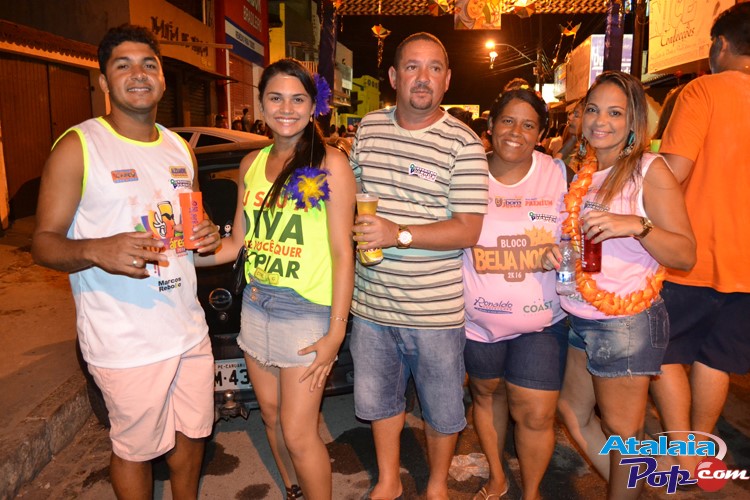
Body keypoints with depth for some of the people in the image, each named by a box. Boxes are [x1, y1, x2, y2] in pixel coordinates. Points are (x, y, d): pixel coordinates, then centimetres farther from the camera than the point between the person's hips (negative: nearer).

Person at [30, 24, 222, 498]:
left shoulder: (180, 149, 11)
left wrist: (206, 236, -1)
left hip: (189, 328, 6)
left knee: (193, 432, 19)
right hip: (125, 343, -5)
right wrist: (97, 251, -28)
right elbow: (44, 242, -7)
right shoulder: (77, 147, -7)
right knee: (136, 449, 9)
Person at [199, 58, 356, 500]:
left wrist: (336, 332, -14)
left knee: (298, 433, -1)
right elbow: (239, 242, 12)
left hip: (306, 312, -6)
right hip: (256, 306, 6)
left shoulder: (330, 164, -9)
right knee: (272, 416, 18)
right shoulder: (251, 163, 8)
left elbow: (342, 251, -11)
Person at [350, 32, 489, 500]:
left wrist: (399, 234, -26)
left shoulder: (464, 144, -11)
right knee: (378, 399, 21)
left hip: (435, 309, -4)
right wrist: (355, 226, 1)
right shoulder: (368, 128, 4)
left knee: (442, 409, 15)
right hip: (372, 301, 5)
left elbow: (468, 231, -16)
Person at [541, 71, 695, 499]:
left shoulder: (649, 170, -10)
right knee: (573, 414, 19)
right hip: (581, 317, 7)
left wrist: (637, 226, -30)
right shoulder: (581, 172, 8)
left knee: (621, 431, 8)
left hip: (628, 322, -7)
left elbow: (686, 255, -15)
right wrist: (552, 250, 0)